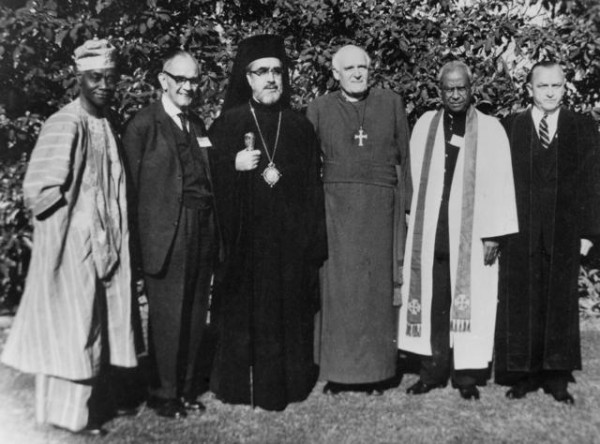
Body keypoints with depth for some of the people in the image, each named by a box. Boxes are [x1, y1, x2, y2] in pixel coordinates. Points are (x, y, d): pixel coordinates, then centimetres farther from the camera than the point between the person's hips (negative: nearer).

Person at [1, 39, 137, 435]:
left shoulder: (107, 124, 10)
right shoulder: (66, 124, -15)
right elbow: (39, 191, -22)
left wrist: (115, 236, 9)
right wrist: (79, 213, -12)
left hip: (103, 245, 8)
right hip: (71, 246, -8)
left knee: (95, 326, 16)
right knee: (71, 331, 3)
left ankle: (90, 399, 32)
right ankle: (68, 415, 18)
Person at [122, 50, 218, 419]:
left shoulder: (197, 124, 16)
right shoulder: (144, 124, -3)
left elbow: (207, 178, 14)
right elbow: (134, 184, -7)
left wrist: (214, 228, 5)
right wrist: (144, 233, -10)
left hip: (203, 228, 6)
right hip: (166, 232, -6)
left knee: (196, 312, 11)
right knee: (168, 315, 2)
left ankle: (188, 388, 25)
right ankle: (164, 393, 18)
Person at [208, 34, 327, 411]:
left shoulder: (300, 126, 8)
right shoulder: (229, 124, 2)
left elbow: (313, 188, 6)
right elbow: (212, 182, 1)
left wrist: (315, 239, 1)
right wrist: (234, 166, -19)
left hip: (291, 240, 2)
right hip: (246, 238, -2)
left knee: (290, 312, 8)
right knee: (245, 313, 4)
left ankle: (289, 382, 23)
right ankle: (241, 384, 19)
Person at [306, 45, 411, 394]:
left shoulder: (391, 103, 10)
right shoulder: (319, 109, 8)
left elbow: (406, 157, 8)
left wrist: (408, 204, 1)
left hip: (380, 208, 1)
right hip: (335, 206, 0)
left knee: (378, 285, 3)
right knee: (338, 287, 0)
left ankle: (378, 368, 14)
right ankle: (337, 370, 9)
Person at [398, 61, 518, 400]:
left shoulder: (491, 129, 1)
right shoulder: (425, 125, 9)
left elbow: (499, 184, -3)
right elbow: (416, 179, 10)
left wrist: (493, 233, -10)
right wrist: (418, 221, 6)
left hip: (471, 232, -2)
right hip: (430, 231, 2)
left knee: (470, 301, 1)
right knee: (432, 302, 5)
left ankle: (467, 374, 12)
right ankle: (433, 371, 16)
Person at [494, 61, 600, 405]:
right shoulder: (509, 128, 3)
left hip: (564, 231, 1)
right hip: (520, 231, -1)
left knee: (561, 302, 7)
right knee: (520, 303, 3)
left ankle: (557, 377, 18)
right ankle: (522, 375, 16)